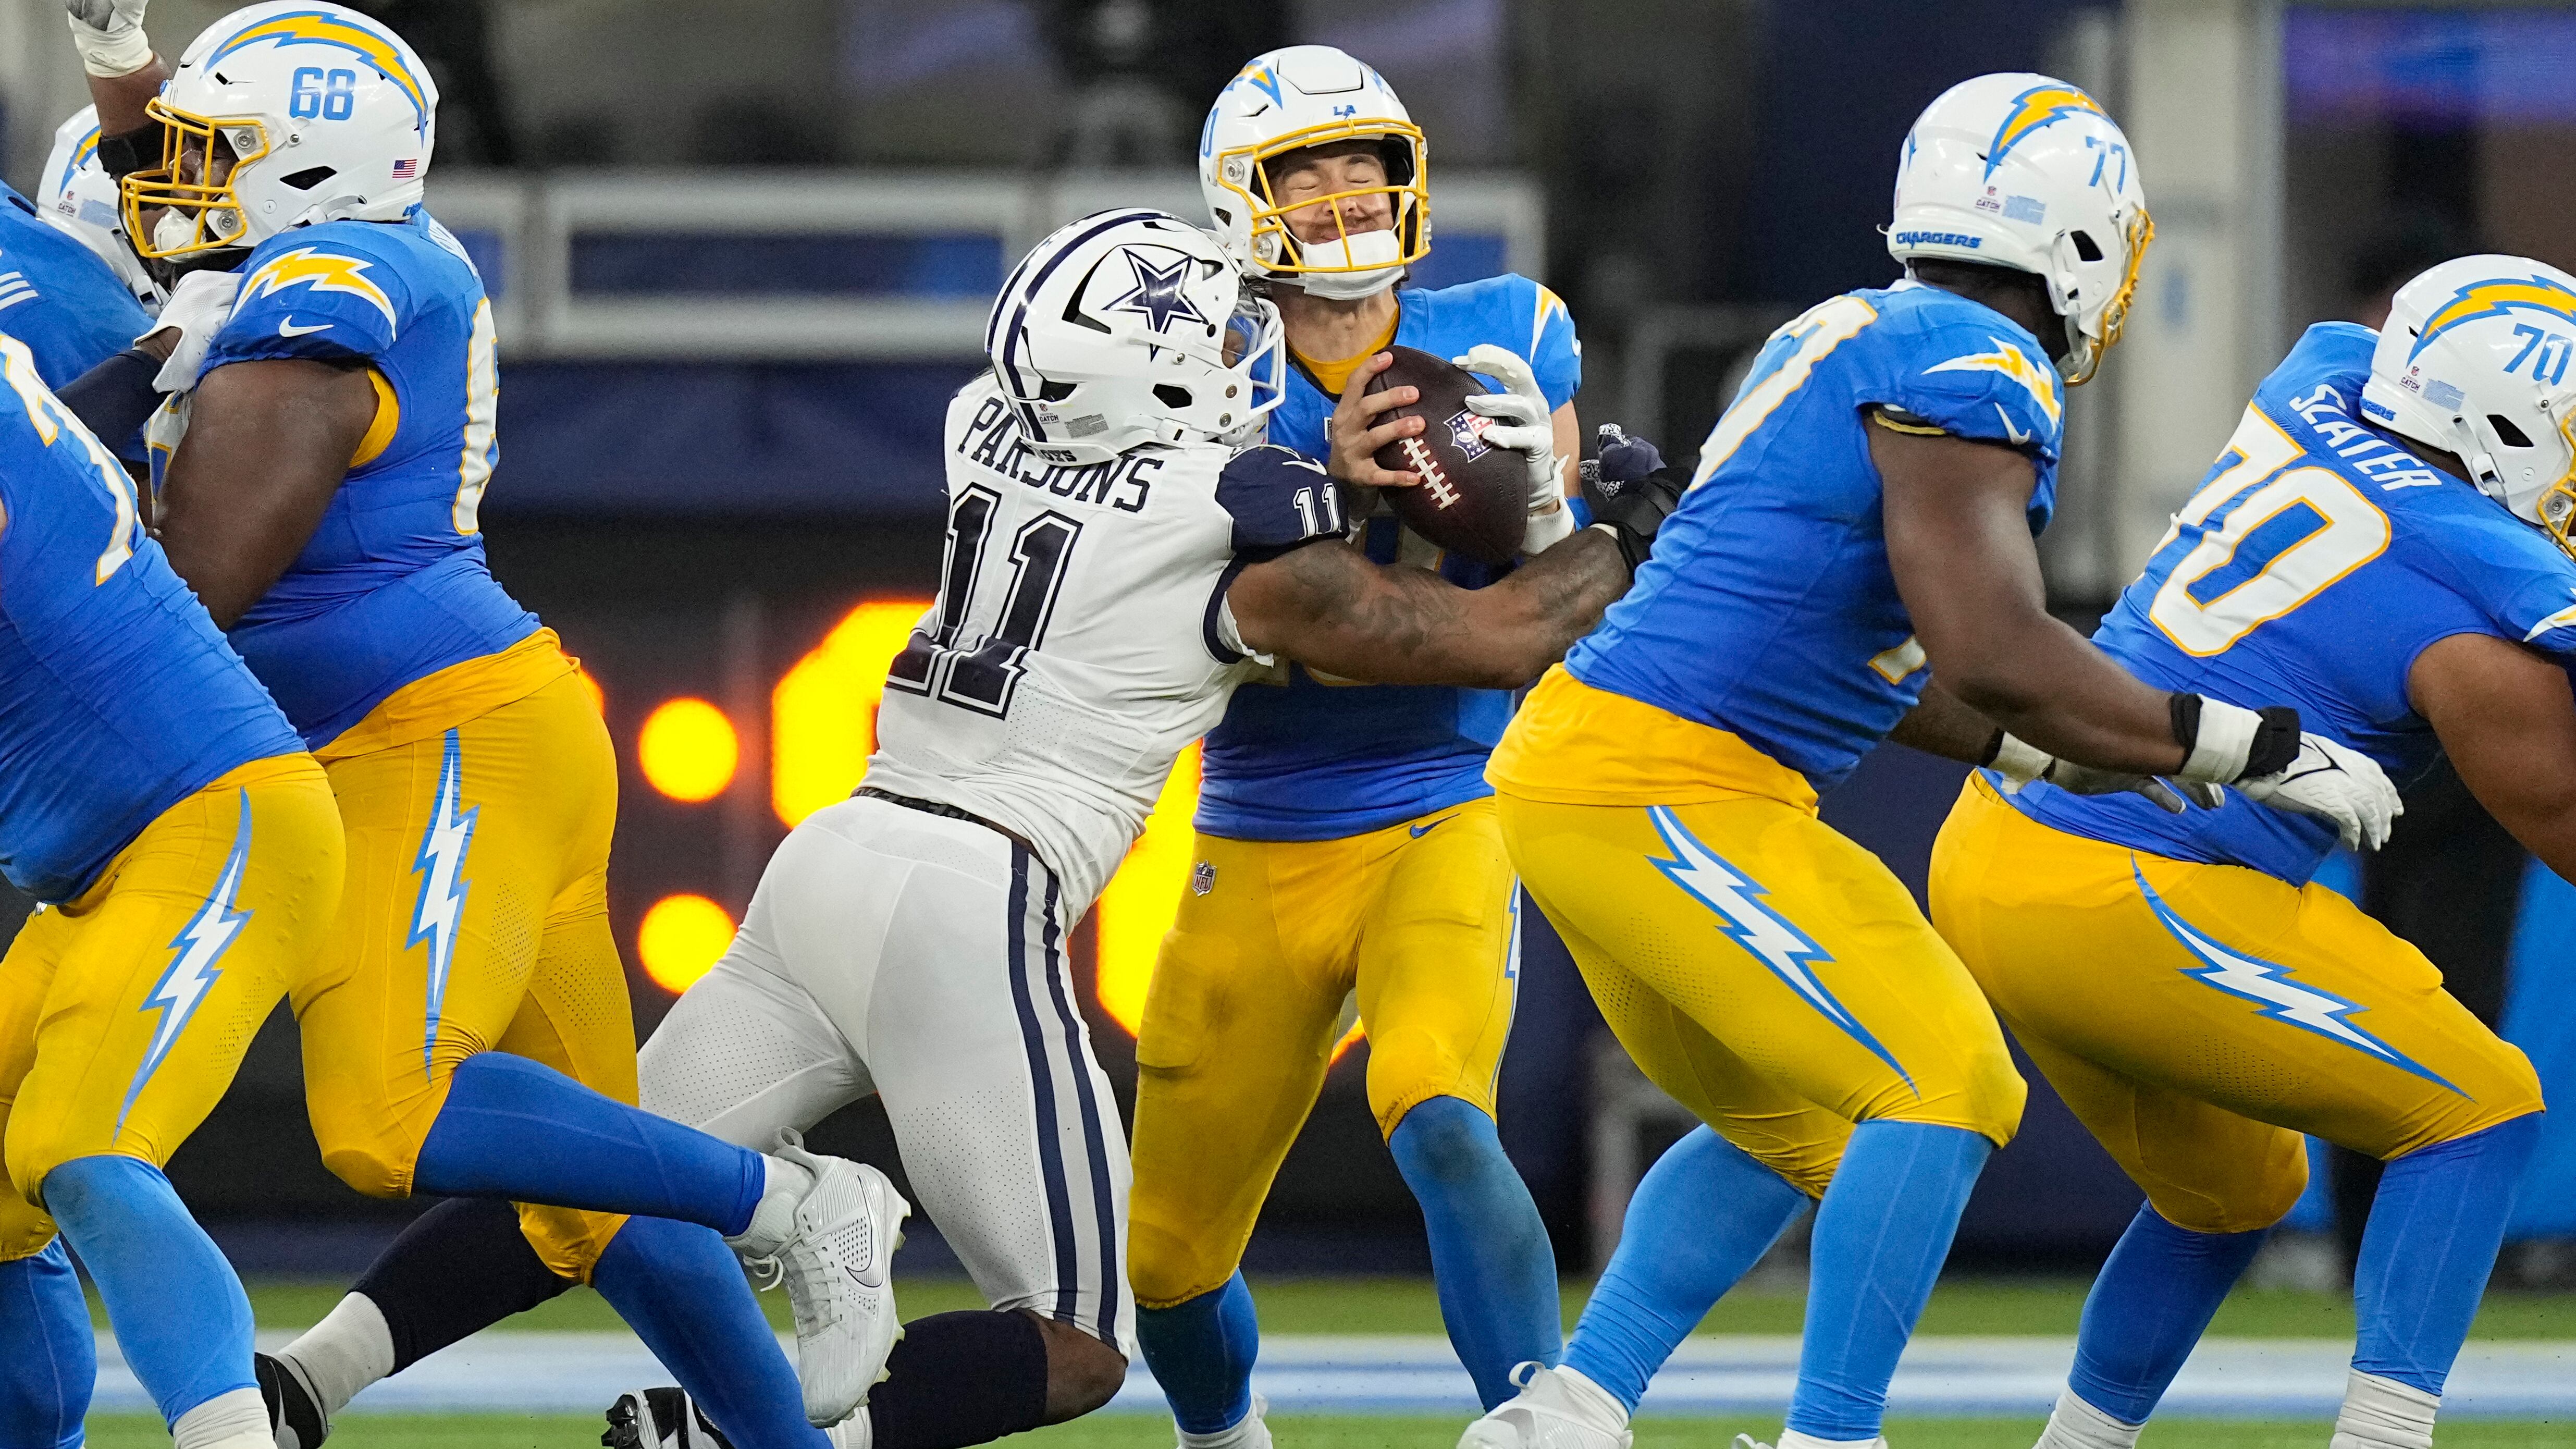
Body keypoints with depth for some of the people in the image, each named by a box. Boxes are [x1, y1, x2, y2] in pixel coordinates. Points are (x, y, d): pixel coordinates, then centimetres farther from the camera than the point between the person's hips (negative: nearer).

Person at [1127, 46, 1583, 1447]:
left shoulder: (1500, 341, -1)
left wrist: (1536, 495, -15)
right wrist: (1329, 494, -28)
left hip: (1442, 823, -1)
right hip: (1257, 856, 2)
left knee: (1440, 1125, -32)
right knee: (1166, 1261, 9)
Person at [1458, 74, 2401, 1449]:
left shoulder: (1847, 339, 16)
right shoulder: (1973, 370, -13)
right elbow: (1995, 655, -21)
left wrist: (2053, 754, 24)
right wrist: (2253, 752, -13)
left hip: (1577, 769, 10)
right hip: (1661, 789, -10)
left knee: (1793, 1125, 20)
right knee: (1943, 1089, -8)